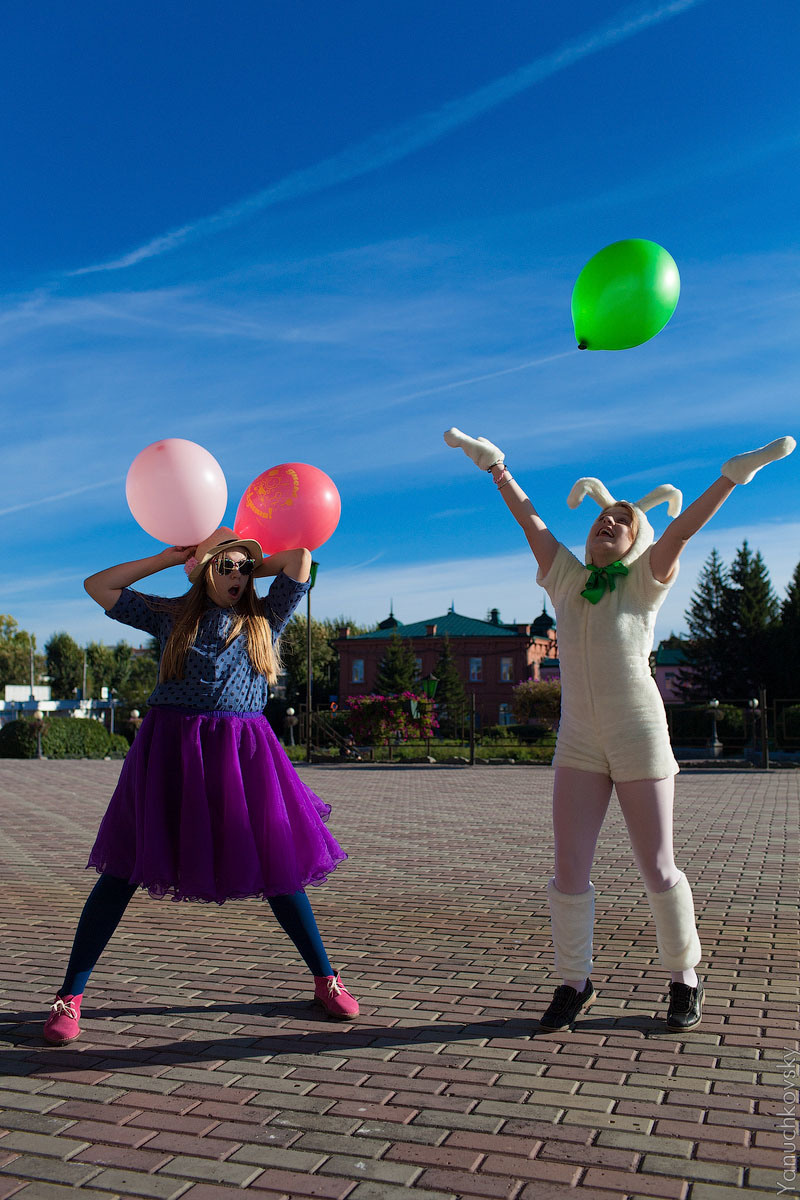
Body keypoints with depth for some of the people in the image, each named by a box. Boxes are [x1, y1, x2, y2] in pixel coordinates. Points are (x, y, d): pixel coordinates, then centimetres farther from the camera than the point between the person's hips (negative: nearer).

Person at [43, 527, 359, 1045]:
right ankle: (70, 996, 12)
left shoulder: (264, 619, 12)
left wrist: (252, 568, 17)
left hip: (243, 754, 1)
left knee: (276, 865, 4)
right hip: (170, 748, 0)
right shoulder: (174, 615, 11)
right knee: (125, 867, 0)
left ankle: (326, 979, 19)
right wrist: (170, 556, 10)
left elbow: (301, 559, 7)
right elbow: (98, 586, 10)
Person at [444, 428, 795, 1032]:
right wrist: (495, 465, 13)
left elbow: (681, 529, -12)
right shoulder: (566, 577, 7)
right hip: (578, 745, 3)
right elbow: (530, 518, 10)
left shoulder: (644, 583, 0)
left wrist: (736, 474, -21)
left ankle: (684, 978, 28)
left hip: (639, 742, -2)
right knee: (569, 871, 1)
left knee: (658, 869, 6)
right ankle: (575, 982, 20)